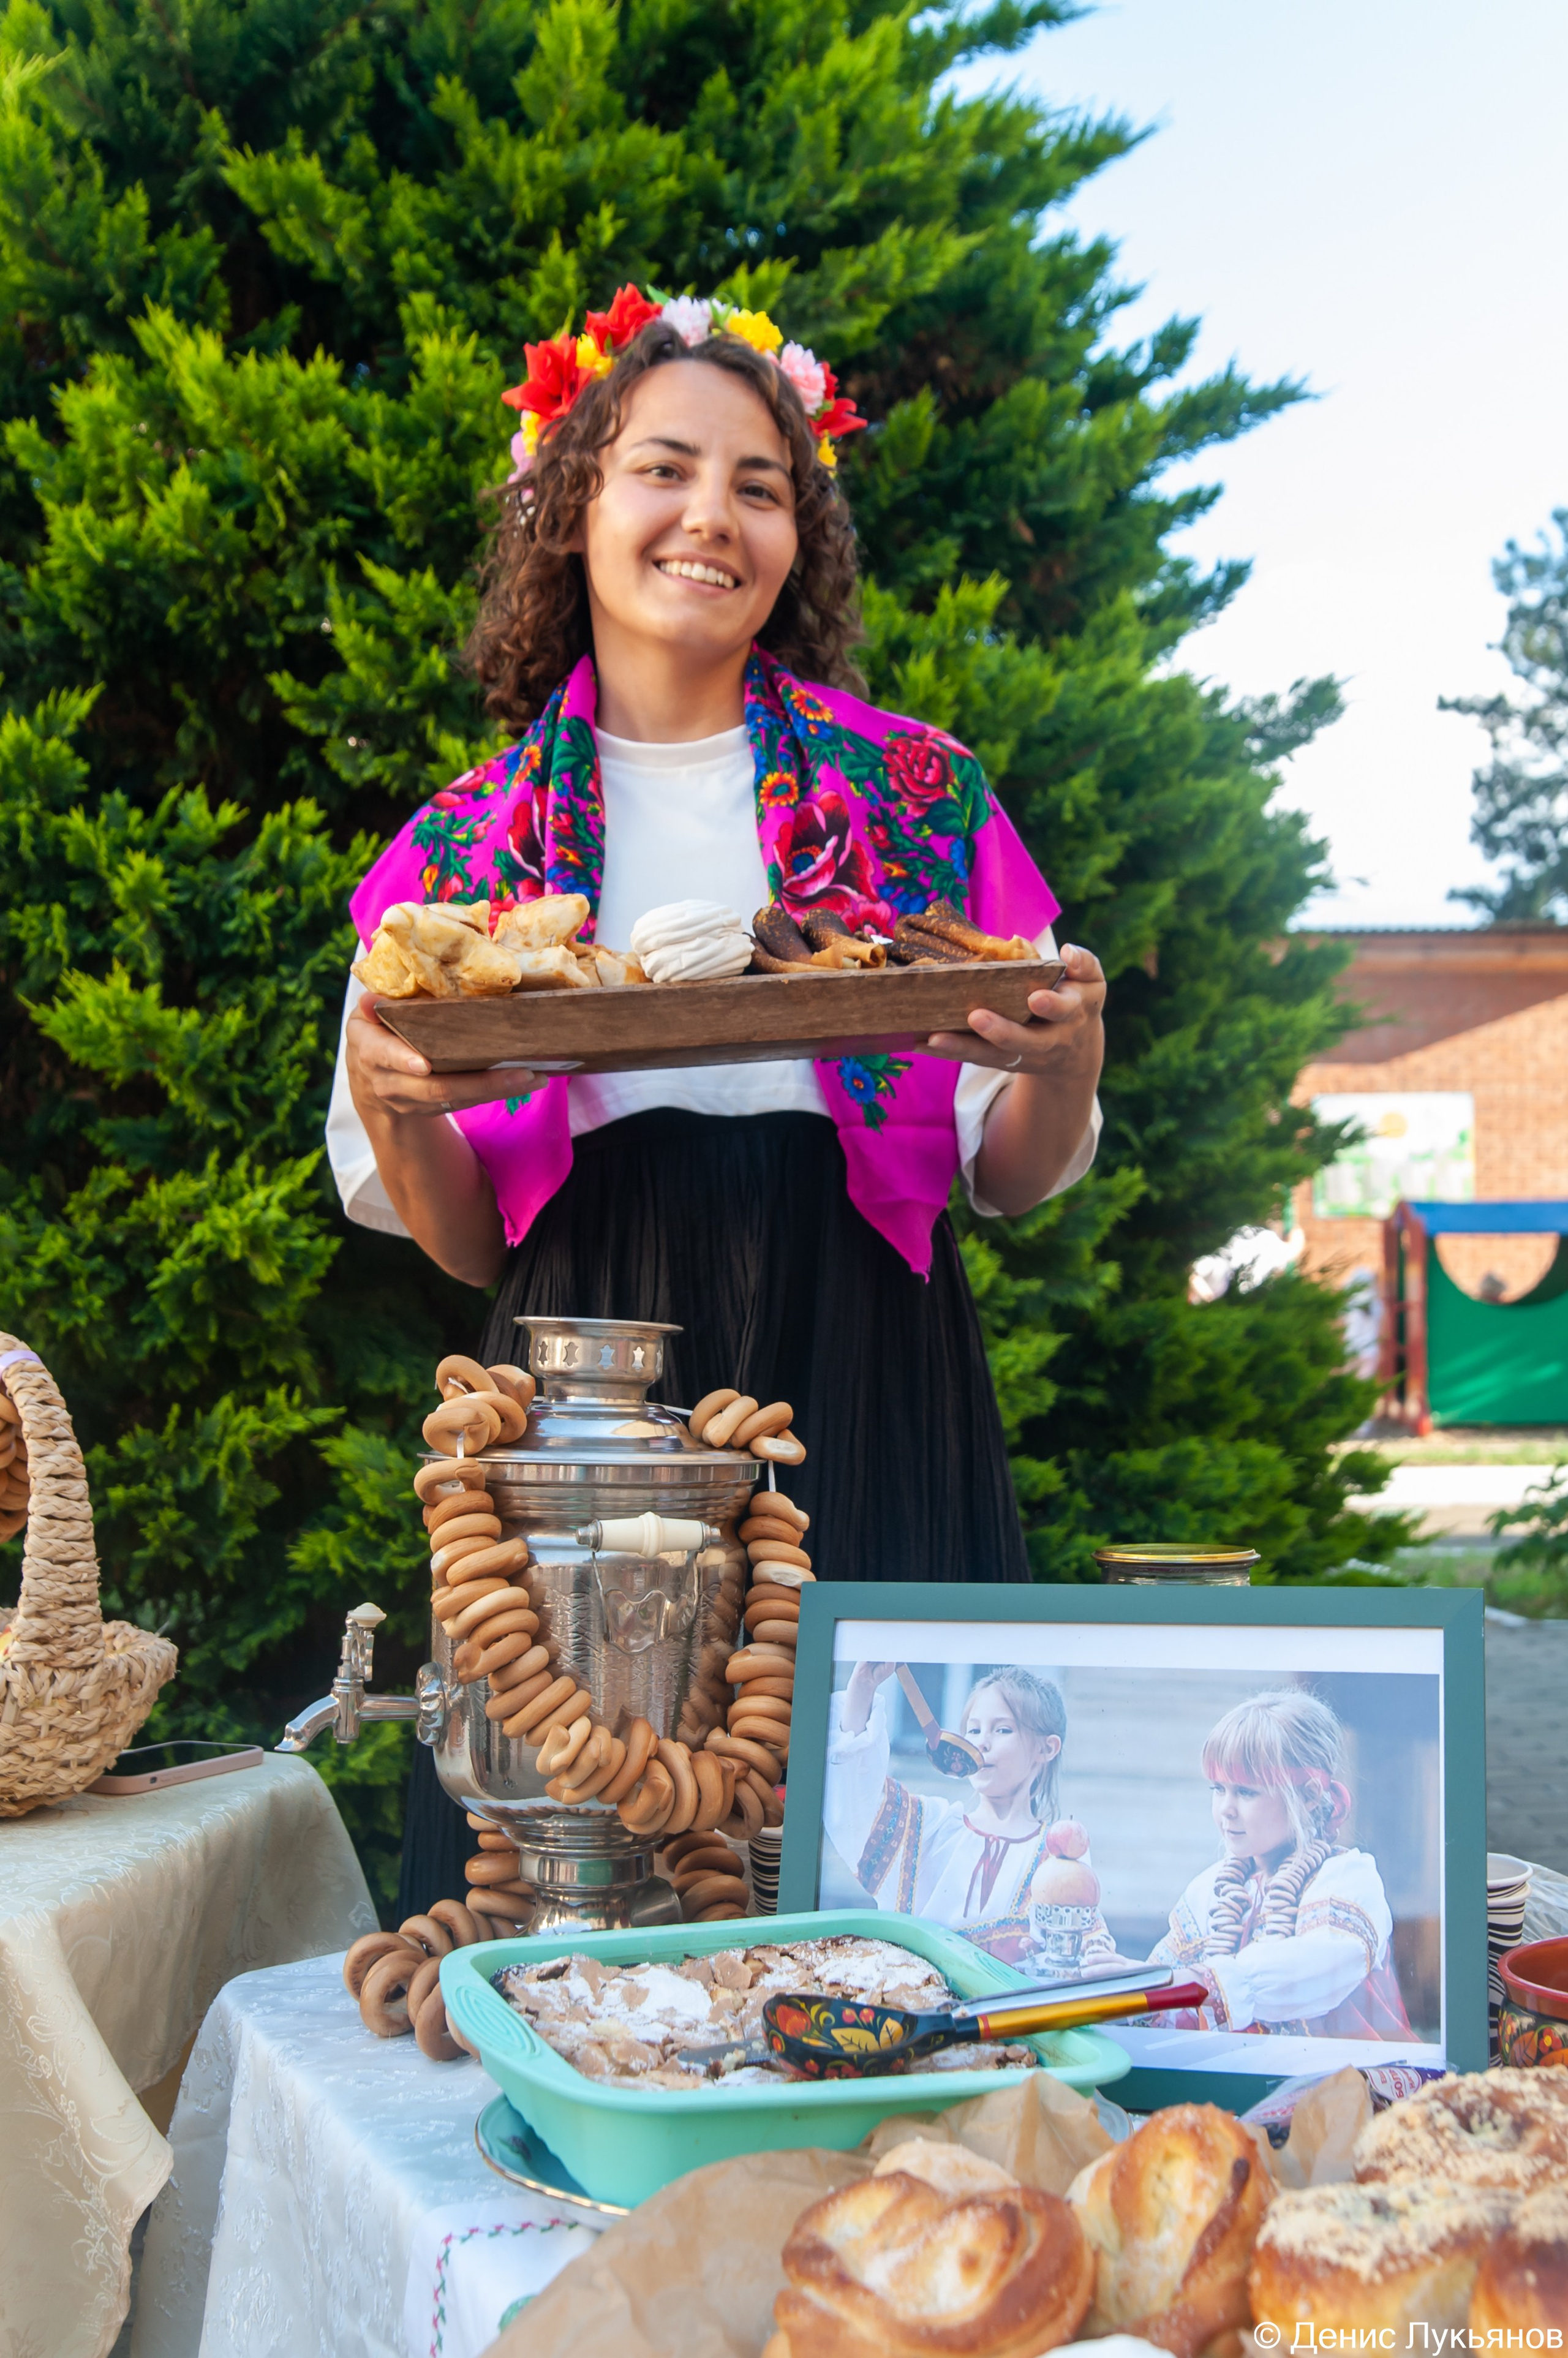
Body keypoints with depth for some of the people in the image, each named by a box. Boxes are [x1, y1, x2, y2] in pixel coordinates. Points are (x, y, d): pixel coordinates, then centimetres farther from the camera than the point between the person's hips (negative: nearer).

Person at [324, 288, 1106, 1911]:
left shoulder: (919, 800, 6)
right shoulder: (468, 847, 7)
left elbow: (1010, 1179, 10)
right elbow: (461, 1241, 10)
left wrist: (1065, 1059, -11)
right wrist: (389, 1102, -10)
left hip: (862, 1397, 0)